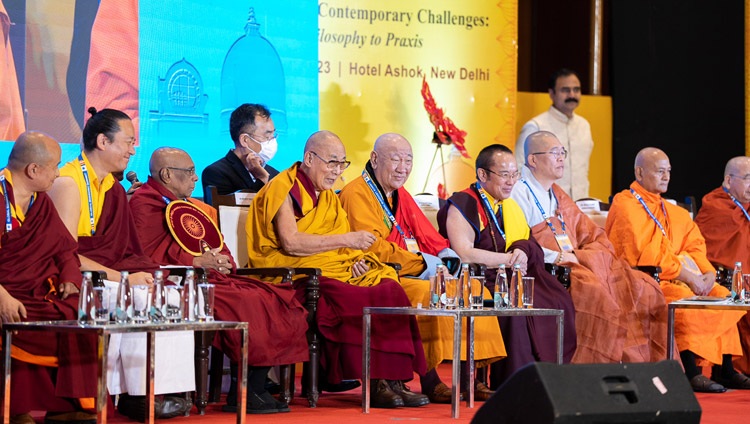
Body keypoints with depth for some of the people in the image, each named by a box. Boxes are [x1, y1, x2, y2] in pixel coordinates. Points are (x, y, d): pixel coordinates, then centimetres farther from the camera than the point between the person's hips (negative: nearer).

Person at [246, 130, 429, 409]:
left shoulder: (327, 196, 22)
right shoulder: (285, 189, -5)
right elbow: (290, 242, -18)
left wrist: (357, 259, -4)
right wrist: (346, 240, -17)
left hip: (336, 270, 8)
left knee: (390, 289, -18)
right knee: (356, 301, -31)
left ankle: (392, 380, -22)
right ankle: (378, 384, -21)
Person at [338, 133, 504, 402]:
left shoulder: (401, 195, 22)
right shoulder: (356, 195, -8)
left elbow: (428, 236, 22)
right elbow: (373, 247, -18)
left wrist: (447, 255, -2)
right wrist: (425, 263, -20)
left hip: (413, 275, 9)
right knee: (428, 294, -33)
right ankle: (430, 382, -28)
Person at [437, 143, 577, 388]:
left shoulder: (511, 206, 20)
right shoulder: (462, 206, -4)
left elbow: (529, 244, 13)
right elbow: (464, 253, -16)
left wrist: (522, 251, -12)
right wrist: (509, 259, -13)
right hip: (479, 281, -7)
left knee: (558, 302, -17)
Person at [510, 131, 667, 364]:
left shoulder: (559, 197, 25)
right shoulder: (520, 194, -1)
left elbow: (595, 237, 23)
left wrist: (578, 256, 2)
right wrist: (557, 257, -17)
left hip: (575, 264, 8)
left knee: (643, 289, -10)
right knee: (595, 292, -34)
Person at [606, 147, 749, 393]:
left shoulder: (672, 212, 20)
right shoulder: (626, 205, -8)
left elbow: (694, 244, 12)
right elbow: (645, 253, -18)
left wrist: (707, 272, -9)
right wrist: (687, 275, -20)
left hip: (674, 278, 9)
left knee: (723, 297, -3)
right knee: (684, 299, -32)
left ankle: (724, 370, -3)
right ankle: (690, 373, -30)